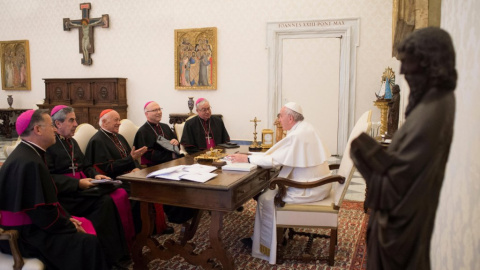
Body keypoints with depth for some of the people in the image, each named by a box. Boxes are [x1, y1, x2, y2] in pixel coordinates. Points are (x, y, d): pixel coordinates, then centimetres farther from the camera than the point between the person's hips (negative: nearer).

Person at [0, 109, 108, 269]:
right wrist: (70, 225, -10)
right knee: (89, 243, -16)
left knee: (87, 230, 9)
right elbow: (43, 214, -24)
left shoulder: (25, 154, 7)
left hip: (25, 226, 10)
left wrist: (67, 217, 7)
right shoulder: (29, 162, -25)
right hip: (24, 235, -10)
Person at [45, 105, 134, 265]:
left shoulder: (71, 141, 21)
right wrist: (78, 183, -23)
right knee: (105, 201, -29)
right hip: (66, 194, -8)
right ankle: (113, 256, -18)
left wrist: (96, 176, 2)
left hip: (82, 187, 8)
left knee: (120, 194, -17)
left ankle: (124, 248, -15)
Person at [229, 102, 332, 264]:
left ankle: (265, 246, 11)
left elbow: (274, 160, -22)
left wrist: (246, 158, -15)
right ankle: (260, 237, 18)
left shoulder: (296, 136, -22)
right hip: (317, 183, 10)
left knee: (266, 199, -4)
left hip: (309, 189, -9)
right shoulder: (306, 128, 7)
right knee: (271, 188, 12)